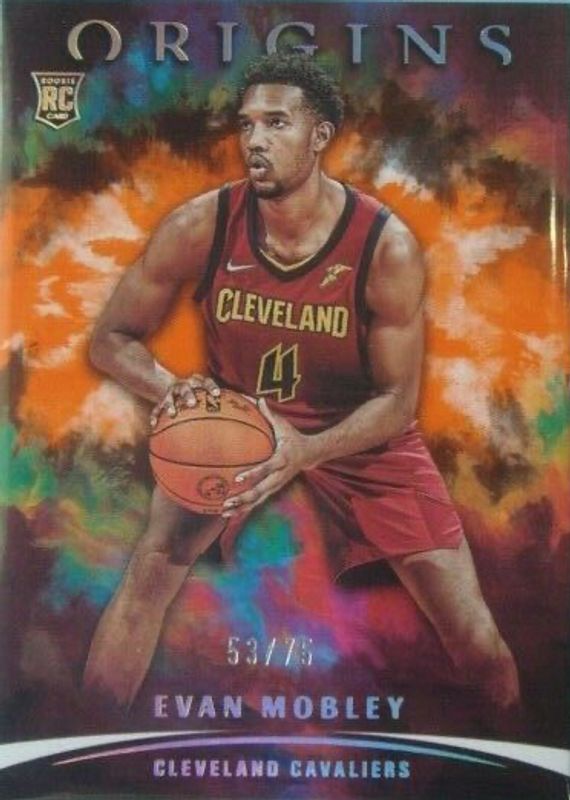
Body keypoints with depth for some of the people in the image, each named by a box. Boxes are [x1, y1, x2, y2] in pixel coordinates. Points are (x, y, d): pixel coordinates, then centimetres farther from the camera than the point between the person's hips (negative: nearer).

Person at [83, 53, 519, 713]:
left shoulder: (386, 247, -20)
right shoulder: (200, 226, -16)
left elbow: (397, 399, -15)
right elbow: (111, 338, -8)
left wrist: (306, 450, -34)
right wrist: (170, 388, -31)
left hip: (360, 432, -1)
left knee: (474, 639, -5)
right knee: (152, 567, -22)